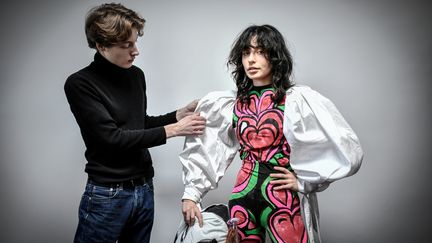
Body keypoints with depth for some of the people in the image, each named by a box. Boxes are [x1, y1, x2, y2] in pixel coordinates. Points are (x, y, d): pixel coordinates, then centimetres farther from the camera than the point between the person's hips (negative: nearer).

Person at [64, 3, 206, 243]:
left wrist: (181, 114, 3)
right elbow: (112, 137, -19)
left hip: (144, 189, 5)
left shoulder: (136, 75, 5)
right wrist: (173, 130, -18)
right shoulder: (80, 84, -12)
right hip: (107, 196, -5)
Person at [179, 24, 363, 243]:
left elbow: (347, 149, -11)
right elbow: (201, 150, 10)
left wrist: (303, 181, -8)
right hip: (242, 198, 4)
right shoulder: (231, 104, 4)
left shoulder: (298, 99, -9)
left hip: (283, 200, -3)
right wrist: (191, 193, 3)